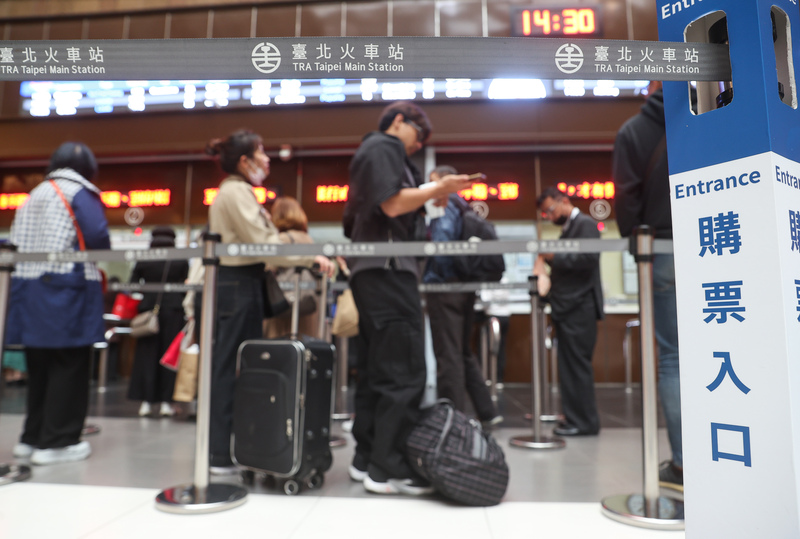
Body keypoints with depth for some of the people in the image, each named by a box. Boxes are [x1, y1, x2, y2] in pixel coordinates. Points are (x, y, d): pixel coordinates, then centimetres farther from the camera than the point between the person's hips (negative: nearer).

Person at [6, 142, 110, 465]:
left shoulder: (34, 195, 19)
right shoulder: (81, 193, -3)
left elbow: (15, 241, 15)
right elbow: (98, 236, -15)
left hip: (28, 289, 7)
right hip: (67, 289, -7)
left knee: (39, 366, 14)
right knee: (69, 367, -1)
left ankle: (32, 437, 22)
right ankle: (57, 442, 2)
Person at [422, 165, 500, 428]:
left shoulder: (444, 205, -7)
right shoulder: (464, 208, 18)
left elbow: (441, 242, -21)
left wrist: (438, 274, -11)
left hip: (445, 288, -9)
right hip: (466, 288, 9)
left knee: (448, 356, -4)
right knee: (465, 353, 16)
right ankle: (487, 412, 19)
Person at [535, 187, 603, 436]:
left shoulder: (585, 224, -6)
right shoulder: (569, 228, 21)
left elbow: (588, 259, -19)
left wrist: (554, 256, -15)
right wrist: (545, 260, 5)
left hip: (579, 307, -9)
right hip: (567, 308, 9)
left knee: (577, 365, -5)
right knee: (570, 366, 10)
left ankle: (584, 421, 3)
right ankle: (574, 417, 18)